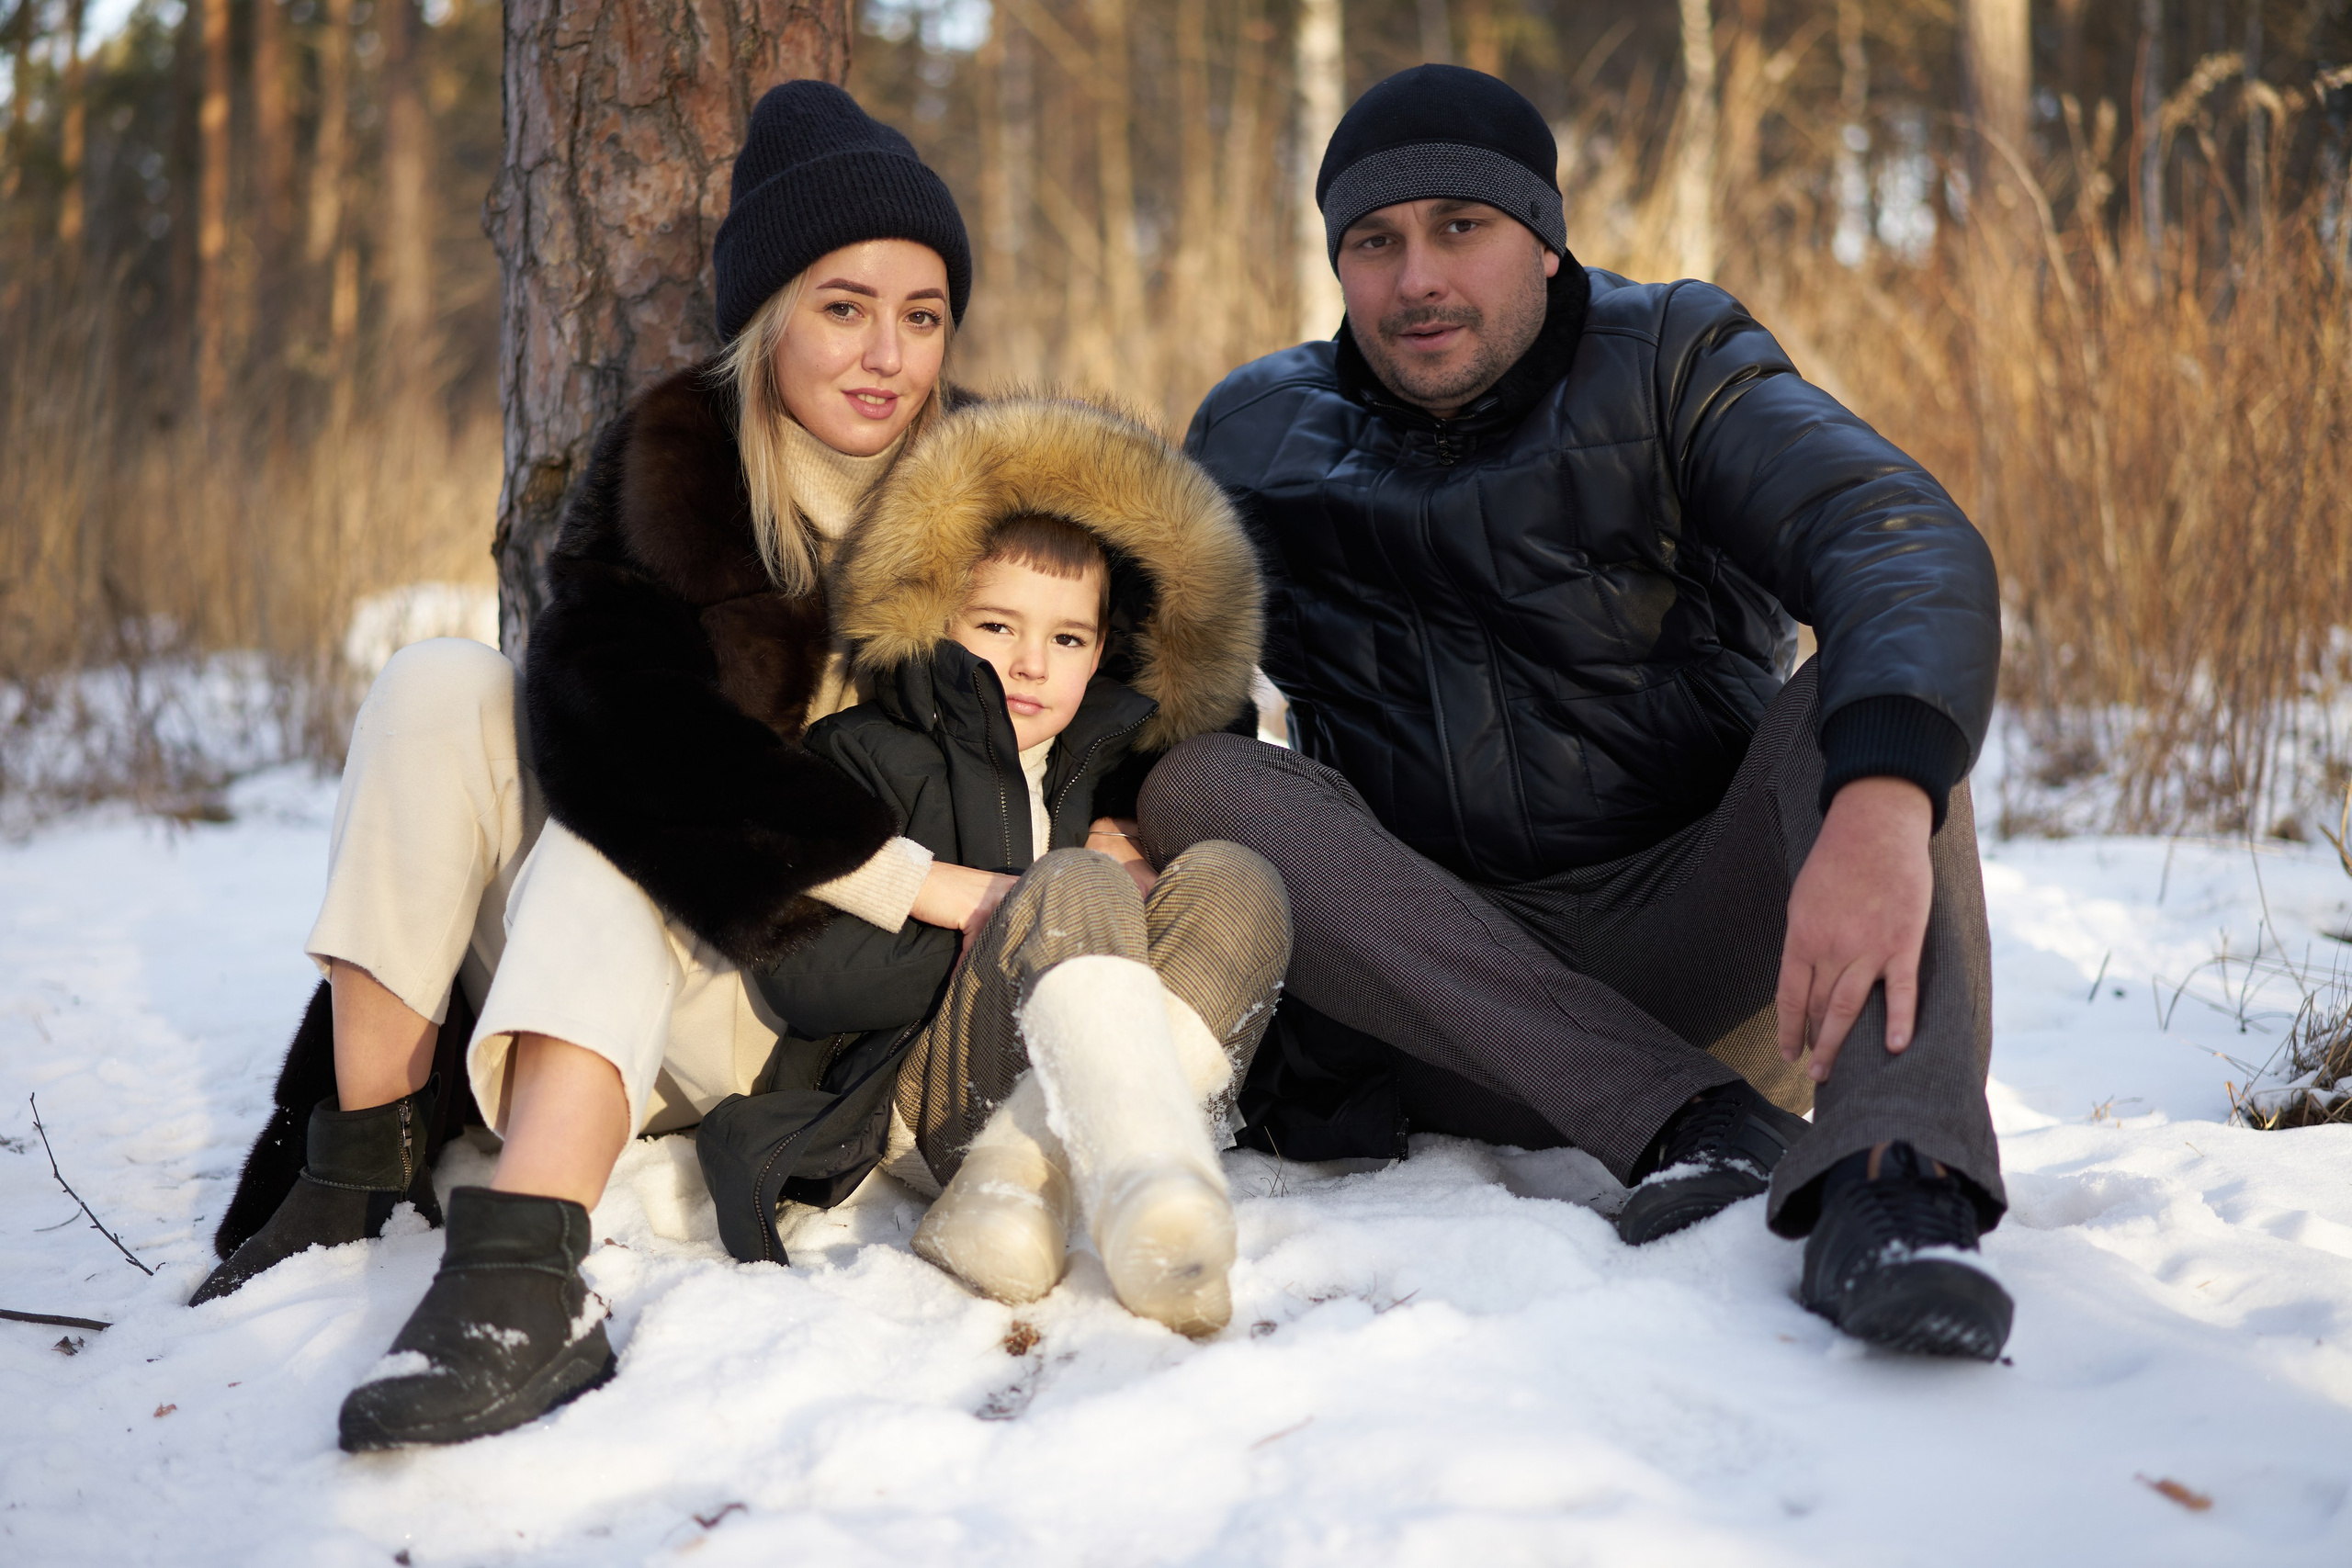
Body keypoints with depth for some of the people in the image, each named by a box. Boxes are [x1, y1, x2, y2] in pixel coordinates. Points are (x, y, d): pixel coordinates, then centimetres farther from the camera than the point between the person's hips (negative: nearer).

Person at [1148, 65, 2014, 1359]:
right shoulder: (1254, 437, 9)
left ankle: (1892, 1175, -48)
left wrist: (1881, 803, -39)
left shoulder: (1670, 367, -1)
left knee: (1854, 699, -24)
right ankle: (1690, 1125, -35)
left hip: (1699, 951, -2)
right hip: (1435, 992, 2)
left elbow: (1904, 541, -19)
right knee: (1199, 782, -22)